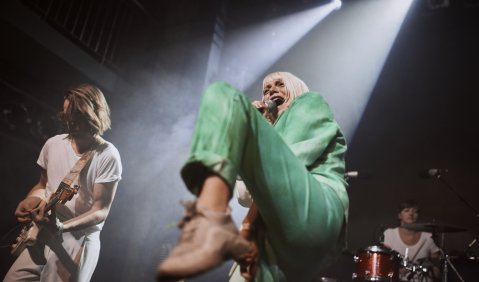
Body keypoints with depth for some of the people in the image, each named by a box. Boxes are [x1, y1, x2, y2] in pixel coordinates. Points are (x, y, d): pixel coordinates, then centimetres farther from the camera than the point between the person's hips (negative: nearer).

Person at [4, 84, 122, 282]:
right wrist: (30, 202, -3)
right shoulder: (53, 144, 4)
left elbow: (101, 210, -15)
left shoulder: (107, 155, -15)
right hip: (42, 235, 6)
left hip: (77, 240, -5)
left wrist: (61, 226, -27)